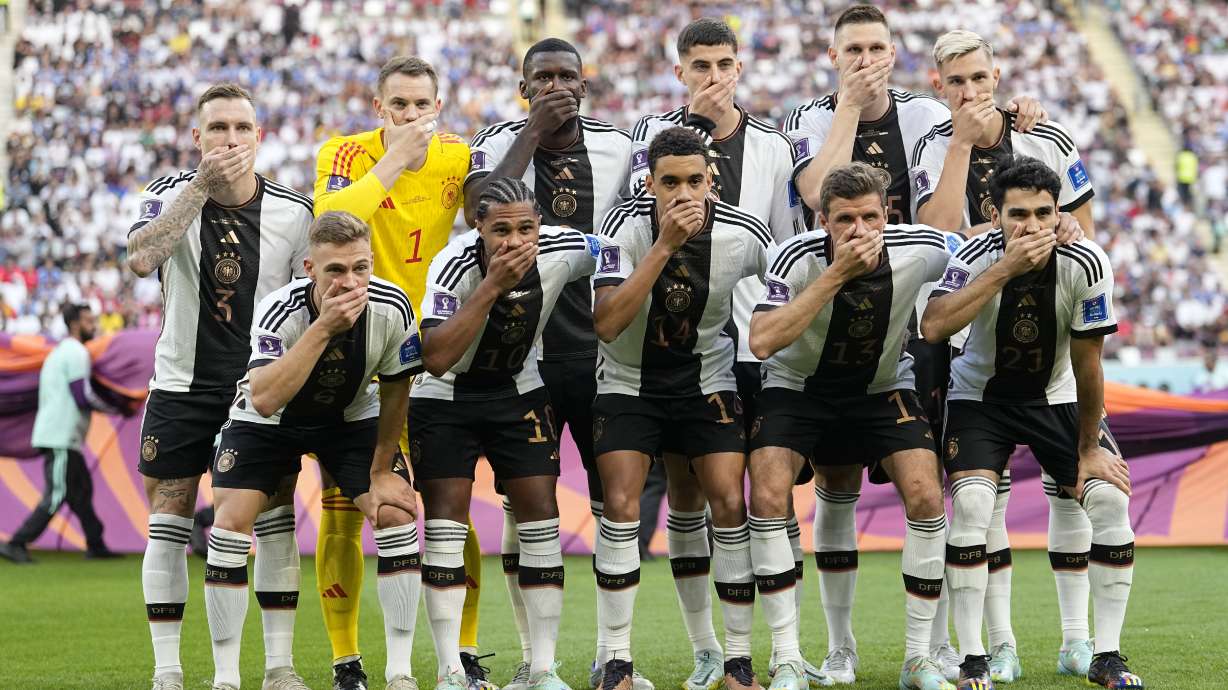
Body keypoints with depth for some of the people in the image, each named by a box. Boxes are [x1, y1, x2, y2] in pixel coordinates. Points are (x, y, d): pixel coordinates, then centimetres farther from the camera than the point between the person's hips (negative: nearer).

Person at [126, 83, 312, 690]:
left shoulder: (294, 212, -5)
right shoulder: (171, 194, -9)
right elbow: (140, 259, -29)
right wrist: (201, 185, -34)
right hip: (182, 384, -1)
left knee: (275, 521, -3)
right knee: (169, 525, -1)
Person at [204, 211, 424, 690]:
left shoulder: (391, 309, -26)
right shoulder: (279, 311, -35)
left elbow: (395, 390, -8)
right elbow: (265, 399, -48)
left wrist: (381, 472, -4)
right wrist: (323, 328, -52)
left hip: (351, 417, 2)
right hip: (270, 419, -2)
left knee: (397, 513, -15)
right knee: (231, 520, -17)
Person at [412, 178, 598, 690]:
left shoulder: (564, 251, -20)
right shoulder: (454, 265, -30)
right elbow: (436, 360, -40)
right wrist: (492, 286, -43)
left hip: (519, 391, 3)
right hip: (445, 398, -3)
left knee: (540, 513, -4)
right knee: (446, 517, -9)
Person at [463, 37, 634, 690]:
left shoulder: (617, 146, 4)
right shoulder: (499, 142, -2)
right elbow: (481, 211, -22)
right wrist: (533, 133, -17)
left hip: (601, 350, 2)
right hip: (522, 351, -2)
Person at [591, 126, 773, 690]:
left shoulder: (743, 235, -16)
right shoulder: (626, 225, -21)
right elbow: (607, 324, -33)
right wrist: (664, 245, -38)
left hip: (706, 380, 1)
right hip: (629, 382, -1)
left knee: (730, 505, -9)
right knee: (621, 506, -14)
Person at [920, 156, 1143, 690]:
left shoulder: (1085, 265, -22)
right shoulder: (977, 258, -25)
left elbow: (1087, 365, -13)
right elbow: (933, 327, -43)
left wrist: (1090, 448, -7)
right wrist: (1005, 269, -45)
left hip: (1056, 397, 2)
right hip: (981, 396, -2)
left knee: (1111, 498, -15)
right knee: (971, 505, -24)